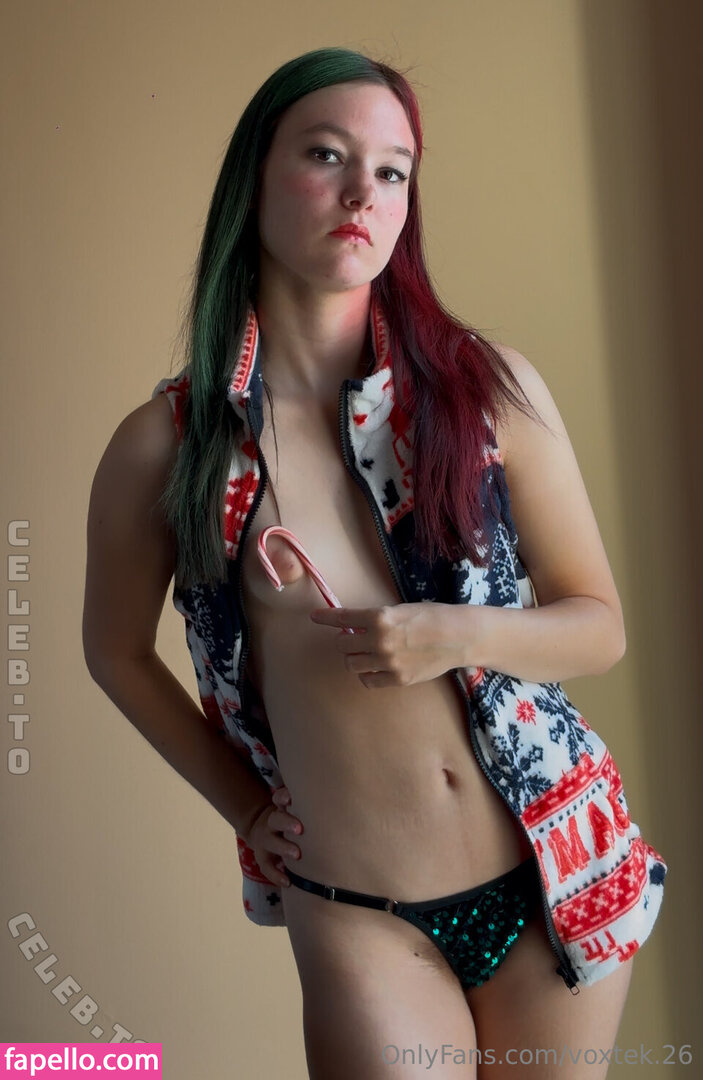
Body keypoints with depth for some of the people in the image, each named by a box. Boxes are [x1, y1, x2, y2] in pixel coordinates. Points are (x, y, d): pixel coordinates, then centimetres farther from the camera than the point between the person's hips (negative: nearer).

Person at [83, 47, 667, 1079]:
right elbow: (118, 651, 8)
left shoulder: (490, 385, -7)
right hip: (356, 914, -1)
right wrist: (247, 806, 6)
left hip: (559, 873, 2)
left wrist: (461, 634, -19)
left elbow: (601, 627, 0)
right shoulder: (163, 446, -8)